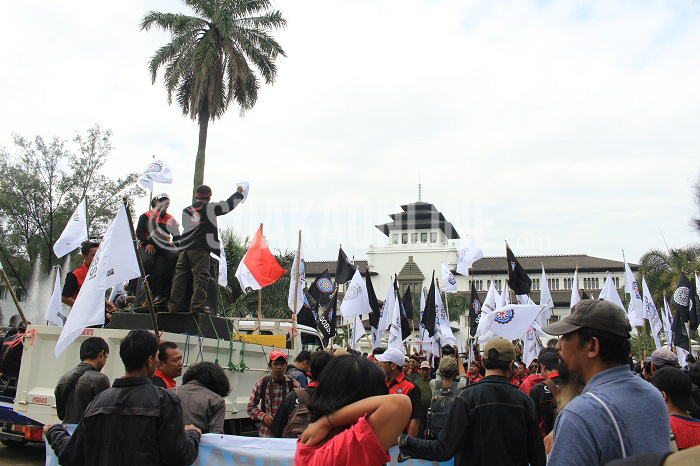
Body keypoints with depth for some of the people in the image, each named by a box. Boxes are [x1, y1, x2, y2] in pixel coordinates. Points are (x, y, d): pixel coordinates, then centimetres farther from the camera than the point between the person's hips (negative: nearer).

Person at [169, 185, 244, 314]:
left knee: (180, 277, 8)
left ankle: (174, 305, 9)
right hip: (200, 250, -6)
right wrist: (238, 192, 24)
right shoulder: (210, 208, 3)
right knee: (200, 278, -5)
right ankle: (197, 306, -10)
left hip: (183, 248, 6)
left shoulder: (186, 211, 19)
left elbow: (185, 227, 23)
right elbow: (229, 204, 9)